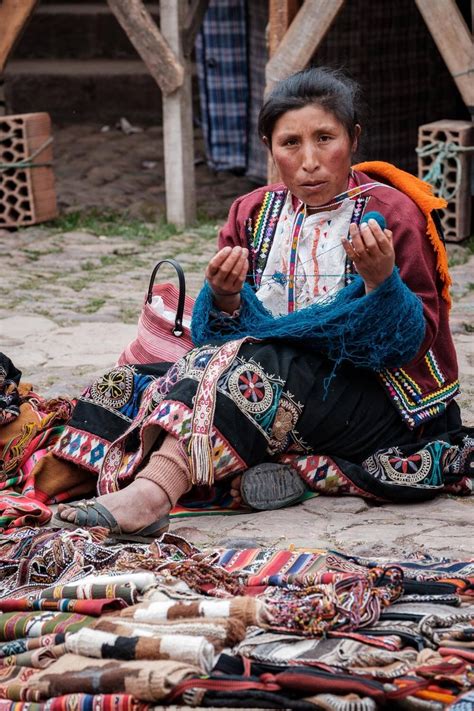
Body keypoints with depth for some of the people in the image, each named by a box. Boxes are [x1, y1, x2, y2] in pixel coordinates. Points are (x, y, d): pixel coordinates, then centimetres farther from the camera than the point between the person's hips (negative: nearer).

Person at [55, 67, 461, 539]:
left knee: (248, 368, -34)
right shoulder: (252, 213, 12)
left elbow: (416, 340, -7)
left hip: (374, 395, -6)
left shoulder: (392, 213, -2)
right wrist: (225, 298, -15)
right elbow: (217, 334, 8)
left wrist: (380, 279, -25)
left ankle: (152, 490, -49)